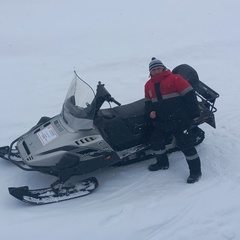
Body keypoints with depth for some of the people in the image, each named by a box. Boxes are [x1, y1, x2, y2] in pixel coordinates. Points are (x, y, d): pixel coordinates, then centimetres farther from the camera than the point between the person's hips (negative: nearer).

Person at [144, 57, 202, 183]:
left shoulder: (174, 79, -10)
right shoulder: (148, 85, 10)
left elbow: (189, 95, -11)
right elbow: (148, 102, 21)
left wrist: (195, 113, -11)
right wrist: (150, 112, 0)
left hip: (180, 121, -6)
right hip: (162, 123, 7)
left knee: (186, 145, -6)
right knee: (155, 141, 12)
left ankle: (195, 170, 8)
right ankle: (163, 163, 36)